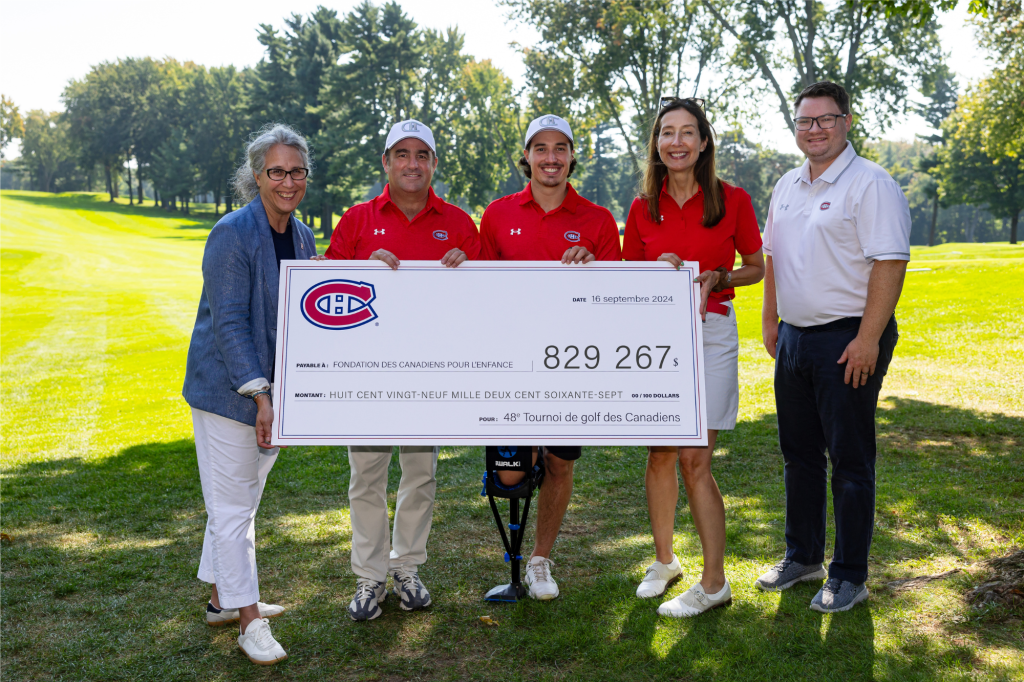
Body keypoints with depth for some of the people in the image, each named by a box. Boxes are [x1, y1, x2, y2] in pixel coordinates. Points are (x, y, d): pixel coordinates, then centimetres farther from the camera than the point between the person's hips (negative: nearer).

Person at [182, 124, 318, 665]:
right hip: (227, 390, -8)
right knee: (232, 504, 0)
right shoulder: (233, 234, -15)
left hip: (272, 388, 8)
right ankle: (248, 619, 10)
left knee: (242, 499, 18)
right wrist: (259, 394, -23)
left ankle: (223, 599, 32)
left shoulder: (302, 237, 8)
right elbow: (228, 321, -19)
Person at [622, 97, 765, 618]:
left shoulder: (732, 200, -1)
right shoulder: (643, 208, 6)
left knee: (694, 459, -5)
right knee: (660, 453, 7)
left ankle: (714, 582, 7)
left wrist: (714, 278, -10)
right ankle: (663, 560, 26)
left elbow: (756, 268, 7)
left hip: (710, 334, -3)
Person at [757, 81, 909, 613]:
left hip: (848, 339, -7)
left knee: (850, 461, 0)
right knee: (798, 453, 15)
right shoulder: (787, 186, 14)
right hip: (794, 336, 8)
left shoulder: (871, 183, -10)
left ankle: (849, 576, 12)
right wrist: (769, 319, 15)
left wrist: (868, 339, -21)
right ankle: (803, 558, 30)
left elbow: (890, 263, -17)